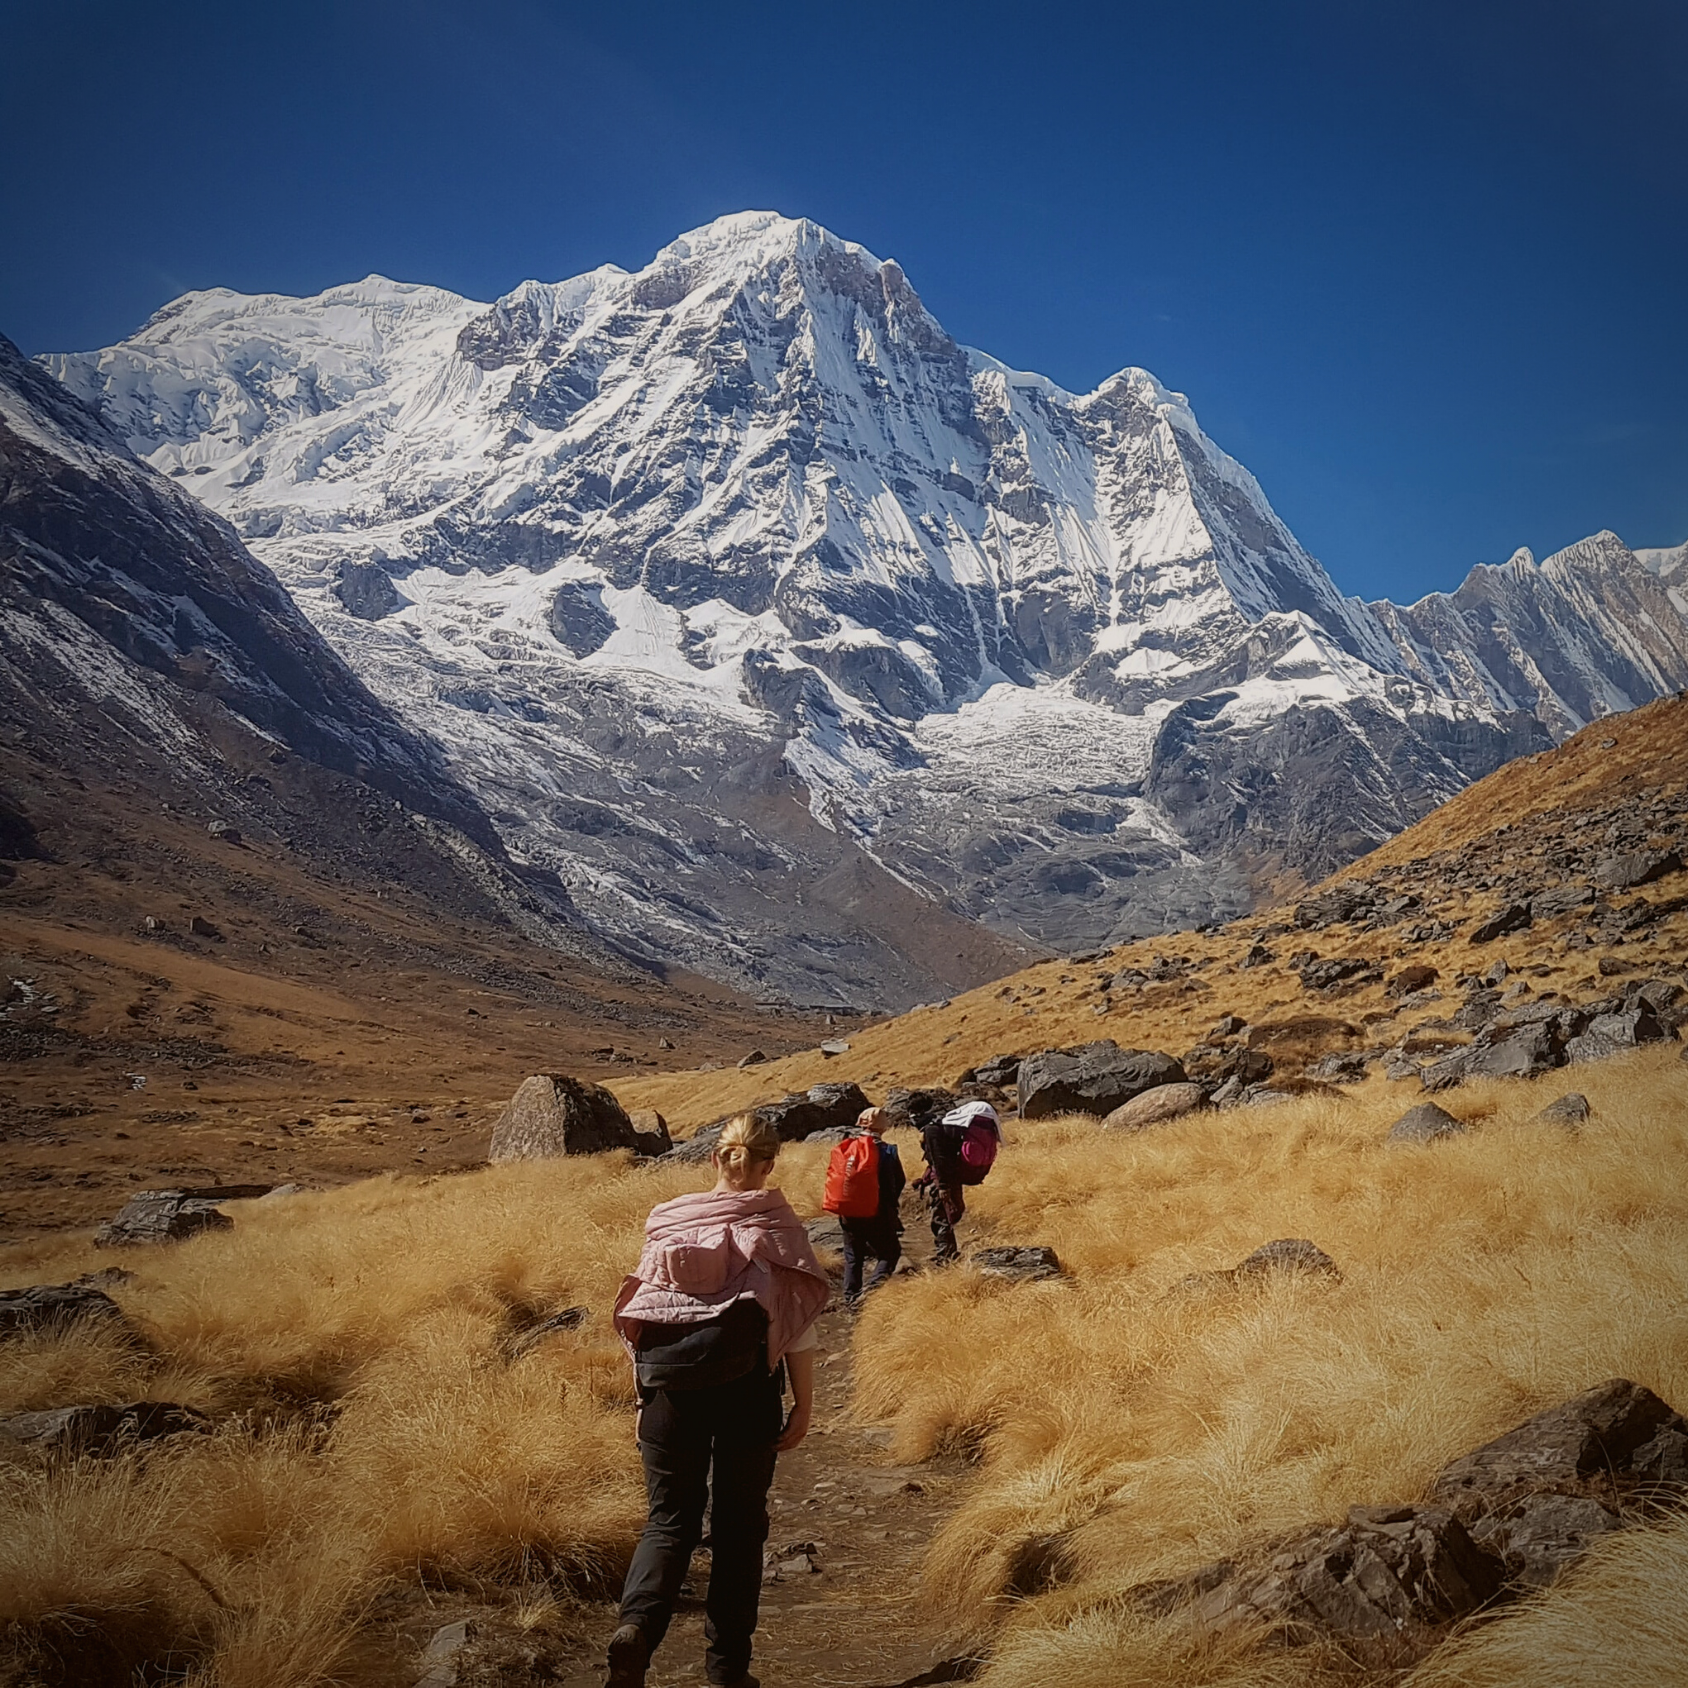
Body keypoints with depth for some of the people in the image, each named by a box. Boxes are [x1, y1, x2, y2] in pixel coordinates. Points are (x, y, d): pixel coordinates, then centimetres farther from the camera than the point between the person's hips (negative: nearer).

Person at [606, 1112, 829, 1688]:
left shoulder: (667, 1219, 5)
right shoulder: (776, 1223, -3)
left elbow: (641, 1307, 9)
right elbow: (797, 1321, -5)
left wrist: (650, 1391, 18)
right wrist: (803, 1405, 1)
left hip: (671, 1382, 2)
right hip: (746, 1382, -2)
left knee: (669, 1518, 9)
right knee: (739, 1524, 12)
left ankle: (636, 1626, -16)